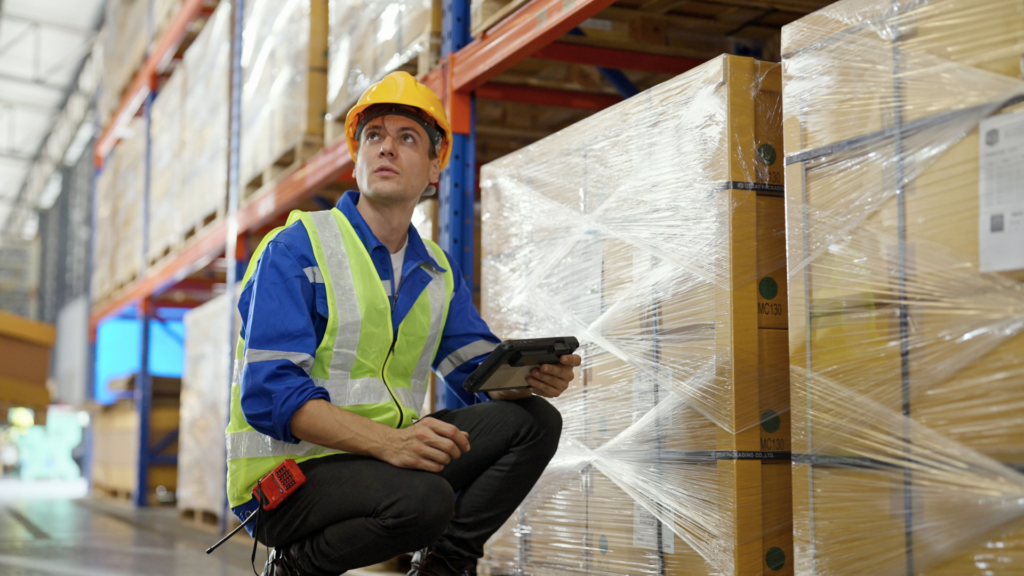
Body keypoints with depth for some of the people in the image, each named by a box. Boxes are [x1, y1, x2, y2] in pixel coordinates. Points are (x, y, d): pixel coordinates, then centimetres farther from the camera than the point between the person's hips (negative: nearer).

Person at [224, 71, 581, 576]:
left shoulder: (437, 271, 13)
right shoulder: (295, 248, -9)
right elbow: (270, 392, -20)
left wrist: (531, 375, -15)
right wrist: (386, 441, -34)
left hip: (384, 458, 7)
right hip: (287, 476, -6)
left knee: (534, 420, -6)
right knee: (423, 498, -34)